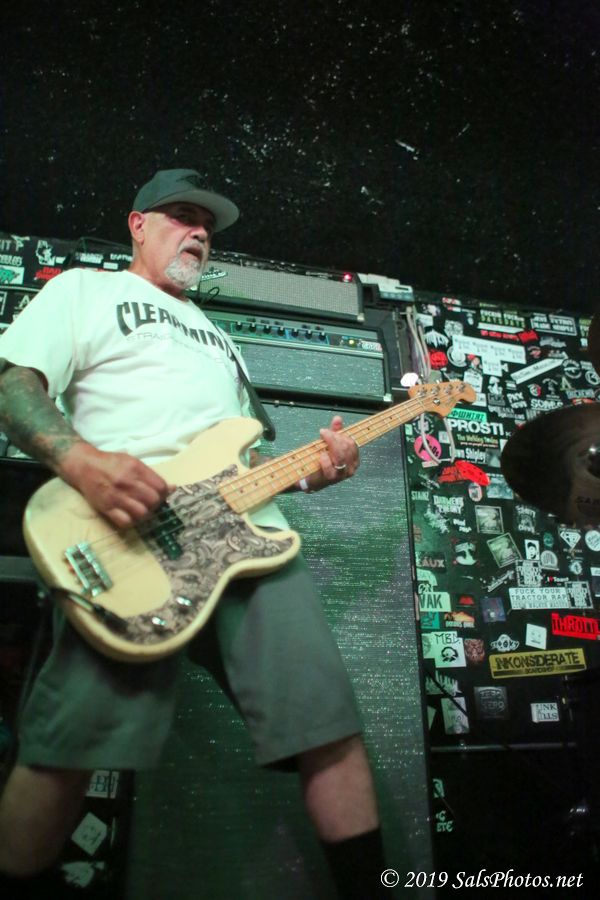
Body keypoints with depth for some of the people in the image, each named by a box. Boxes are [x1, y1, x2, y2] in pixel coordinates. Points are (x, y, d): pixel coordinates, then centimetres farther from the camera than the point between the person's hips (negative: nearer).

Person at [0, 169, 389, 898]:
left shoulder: (214, 332, 36)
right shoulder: (82, 289, 18)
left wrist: (308, 470, 12)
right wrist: (81, 459, -19)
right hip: (130, 527, -5)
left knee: (329, 725, -2)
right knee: (69, 744, -15)